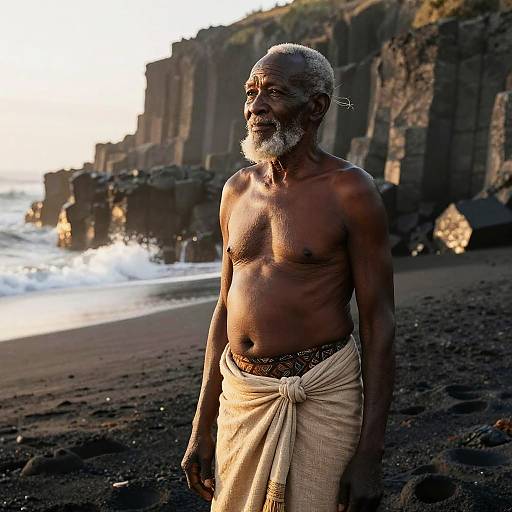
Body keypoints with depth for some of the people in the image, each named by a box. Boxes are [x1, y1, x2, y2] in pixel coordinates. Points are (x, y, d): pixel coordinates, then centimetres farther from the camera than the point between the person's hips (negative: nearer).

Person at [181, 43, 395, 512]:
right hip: (240, 394, 6)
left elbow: (378, 324, -10)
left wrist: (371, 454, -14)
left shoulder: (351, 192, -10)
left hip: (321, 399, -5)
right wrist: (201, 429, 11)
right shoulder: (237, 191, 7)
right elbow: (226, 309, 12)